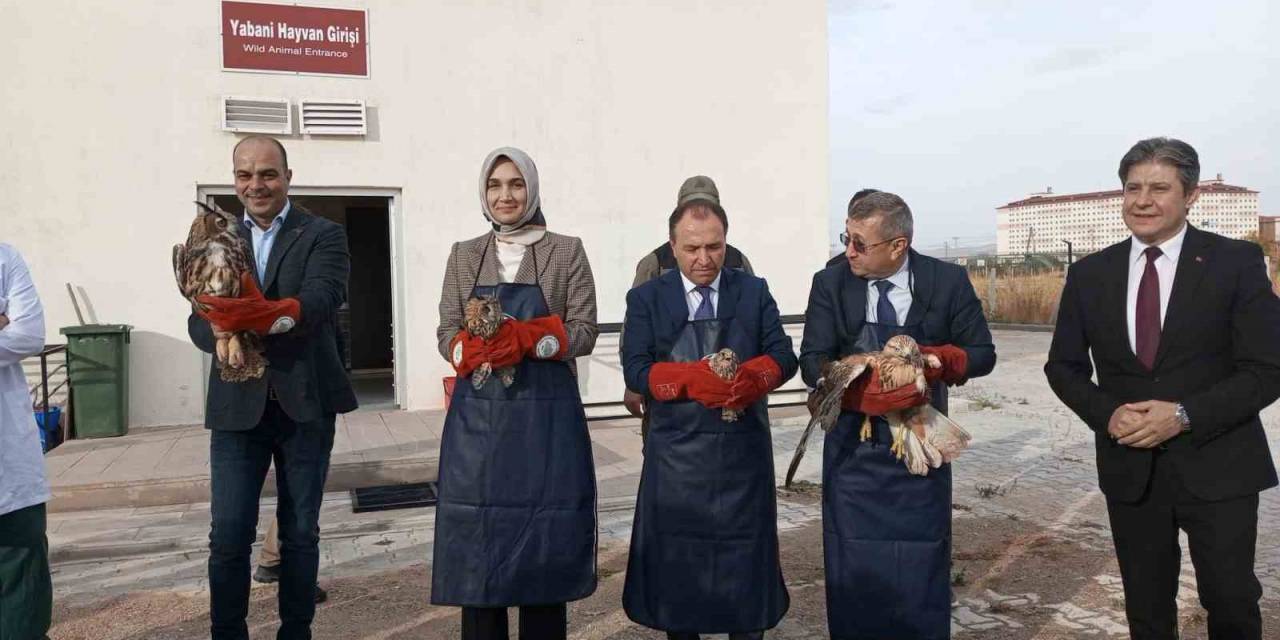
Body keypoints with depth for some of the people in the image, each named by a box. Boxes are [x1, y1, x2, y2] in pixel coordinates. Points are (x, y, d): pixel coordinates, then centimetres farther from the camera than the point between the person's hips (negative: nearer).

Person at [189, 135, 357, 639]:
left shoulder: (323, 235, -1)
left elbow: (322, 299, -19)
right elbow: (200, 320, 0)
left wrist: (268, 315, -39)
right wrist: (220, 330, -24)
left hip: (305, 403, -1)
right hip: (237, 404, 2)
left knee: (300, 531, 10)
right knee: (229, 535, 2)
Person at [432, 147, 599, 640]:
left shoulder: (567, 252, 3)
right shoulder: (464, 256, 11)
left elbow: (583, 332, -3)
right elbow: (447, 333, 5)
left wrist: (524, 339, -19)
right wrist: (479, 351, -17)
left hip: (546, 414, -2)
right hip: (478, 415, 2)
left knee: (544, 544, 3)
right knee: (478, 544, 5)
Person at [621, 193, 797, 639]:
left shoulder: (755, 292, 7)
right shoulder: (645, 298, 2)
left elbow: (784, 356, 0)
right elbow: (635, 370, -7)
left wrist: (752, 377, -22)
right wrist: (692, 377, -23)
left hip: (743, 448, 1)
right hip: (677, 451, -1)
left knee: (744, 551, 9)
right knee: (676, 554, 10)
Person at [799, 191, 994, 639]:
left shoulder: (948, 282, -4)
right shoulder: (830, 284, -3)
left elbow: (981, 354, 1)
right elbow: (812, 363, -8)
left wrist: (933, 359, -21)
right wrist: (864, 391, -27)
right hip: (852, 447, 1)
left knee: (922, 568, 7)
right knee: (852, 569, 9)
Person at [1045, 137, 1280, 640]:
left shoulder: (1236, 263, -5)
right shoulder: (1088, 274, 2)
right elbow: (1063, 366, 6)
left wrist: (1184, 415, -20)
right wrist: (1107, 413, -12)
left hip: (1217, 466, -2)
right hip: (1129, 467, 2)